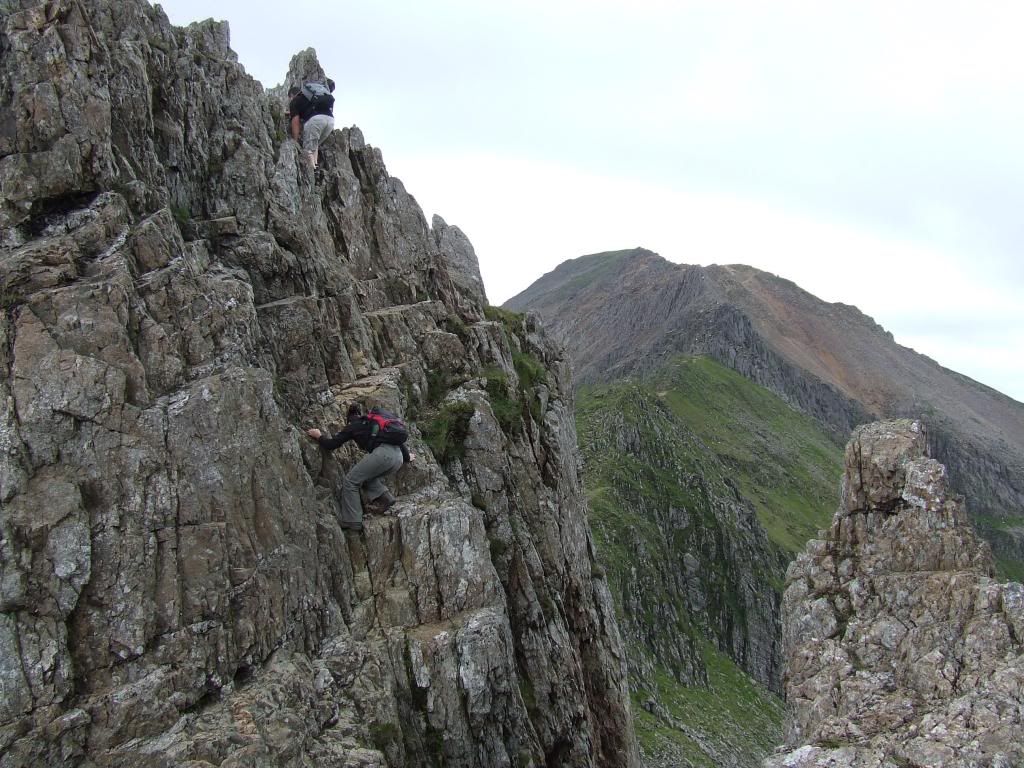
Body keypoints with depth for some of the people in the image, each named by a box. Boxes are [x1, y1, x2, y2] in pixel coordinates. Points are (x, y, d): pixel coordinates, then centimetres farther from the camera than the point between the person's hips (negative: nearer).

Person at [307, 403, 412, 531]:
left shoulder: (352, 427, 15)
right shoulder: (374, 421, 32)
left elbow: (331, 445, 14)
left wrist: (319, 436, 34)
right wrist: (406, 457, 46)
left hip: (383, 453, -7)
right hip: (398, 458, 7)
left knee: (350, 481, 5)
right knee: (365, 475, 28)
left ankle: (352, 522, 1)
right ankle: (384, 496, 7)